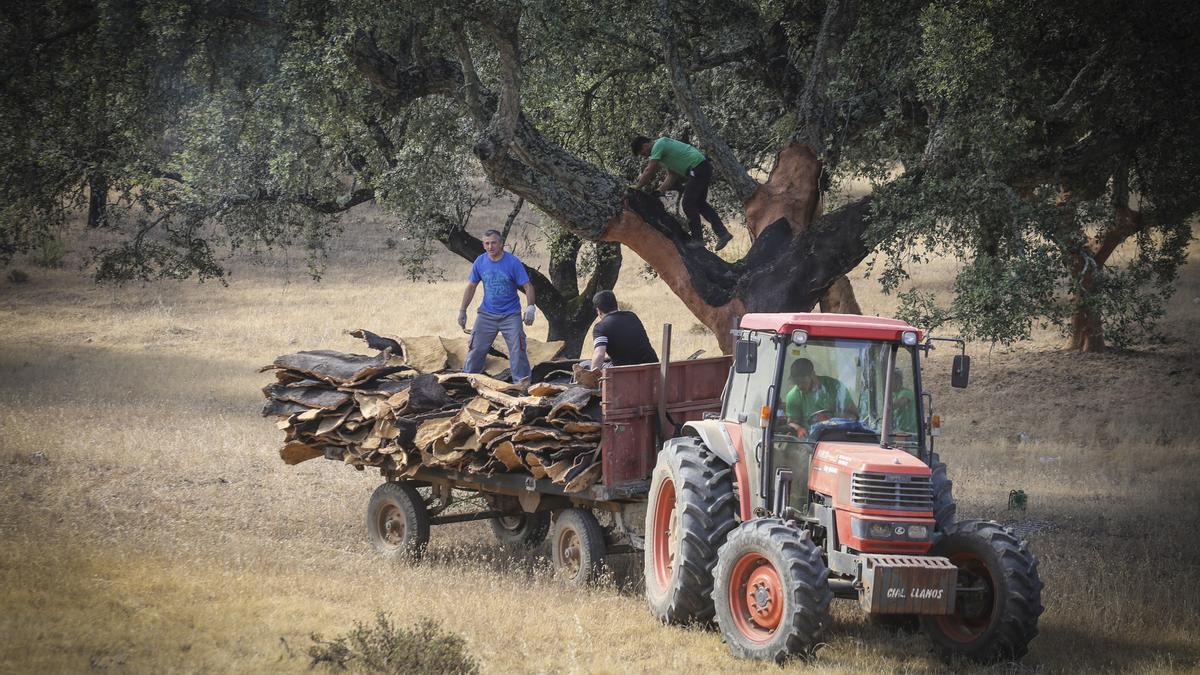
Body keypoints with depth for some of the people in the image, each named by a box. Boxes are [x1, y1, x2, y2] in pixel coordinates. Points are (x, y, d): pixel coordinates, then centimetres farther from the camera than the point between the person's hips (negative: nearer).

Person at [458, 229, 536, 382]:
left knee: (517, 350, -8)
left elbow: (527, 286, -9)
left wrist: (530, 308, -21)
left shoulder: (512, 262, -11)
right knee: (476, 349, 1)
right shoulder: (480, 262, 0)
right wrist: (462, 311, 9)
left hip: (510, 315, -3)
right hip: (486, 314, 3)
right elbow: (471, 286, 11)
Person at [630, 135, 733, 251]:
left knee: (688, 204, -6)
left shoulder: (658, 146, -10)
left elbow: (649, 172, -11)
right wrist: (659, 191, 15)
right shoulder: (663, 145, 21)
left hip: (698, 170, -10)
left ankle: (697, 238, -2)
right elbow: (672, 176, 20)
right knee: (700, 203, 17)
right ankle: (722, 233, 16)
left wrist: (637, 187, 1)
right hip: (704, 167, 10)